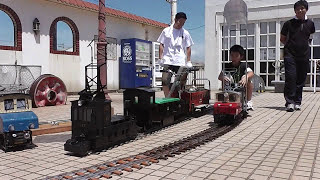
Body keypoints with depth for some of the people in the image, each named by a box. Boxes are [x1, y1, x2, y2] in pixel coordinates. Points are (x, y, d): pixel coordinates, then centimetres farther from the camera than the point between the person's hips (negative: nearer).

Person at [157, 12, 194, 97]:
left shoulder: (185, 33, 10)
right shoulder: (166, 31, 9)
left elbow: (188, 48, 10)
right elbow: (161, 45, 9)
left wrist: (189, 61, 3)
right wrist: (160, 58, 0)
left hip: (180, 62, 1)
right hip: (167, 61, -1)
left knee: (182, 81, 1)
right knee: (165, 80, -11)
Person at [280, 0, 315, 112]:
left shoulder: (310, 24, 10)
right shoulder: (289, 23, 3)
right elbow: (282, 39, 12)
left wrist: (305, 44, 12)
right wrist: (290, 45, 3)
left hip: (304, 55, 3)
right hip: (290, 55, -3)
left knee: (301, 79, 5)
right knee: (291, 77, -13)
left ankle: (297, 102, 15)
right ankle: (289, 102, -10)